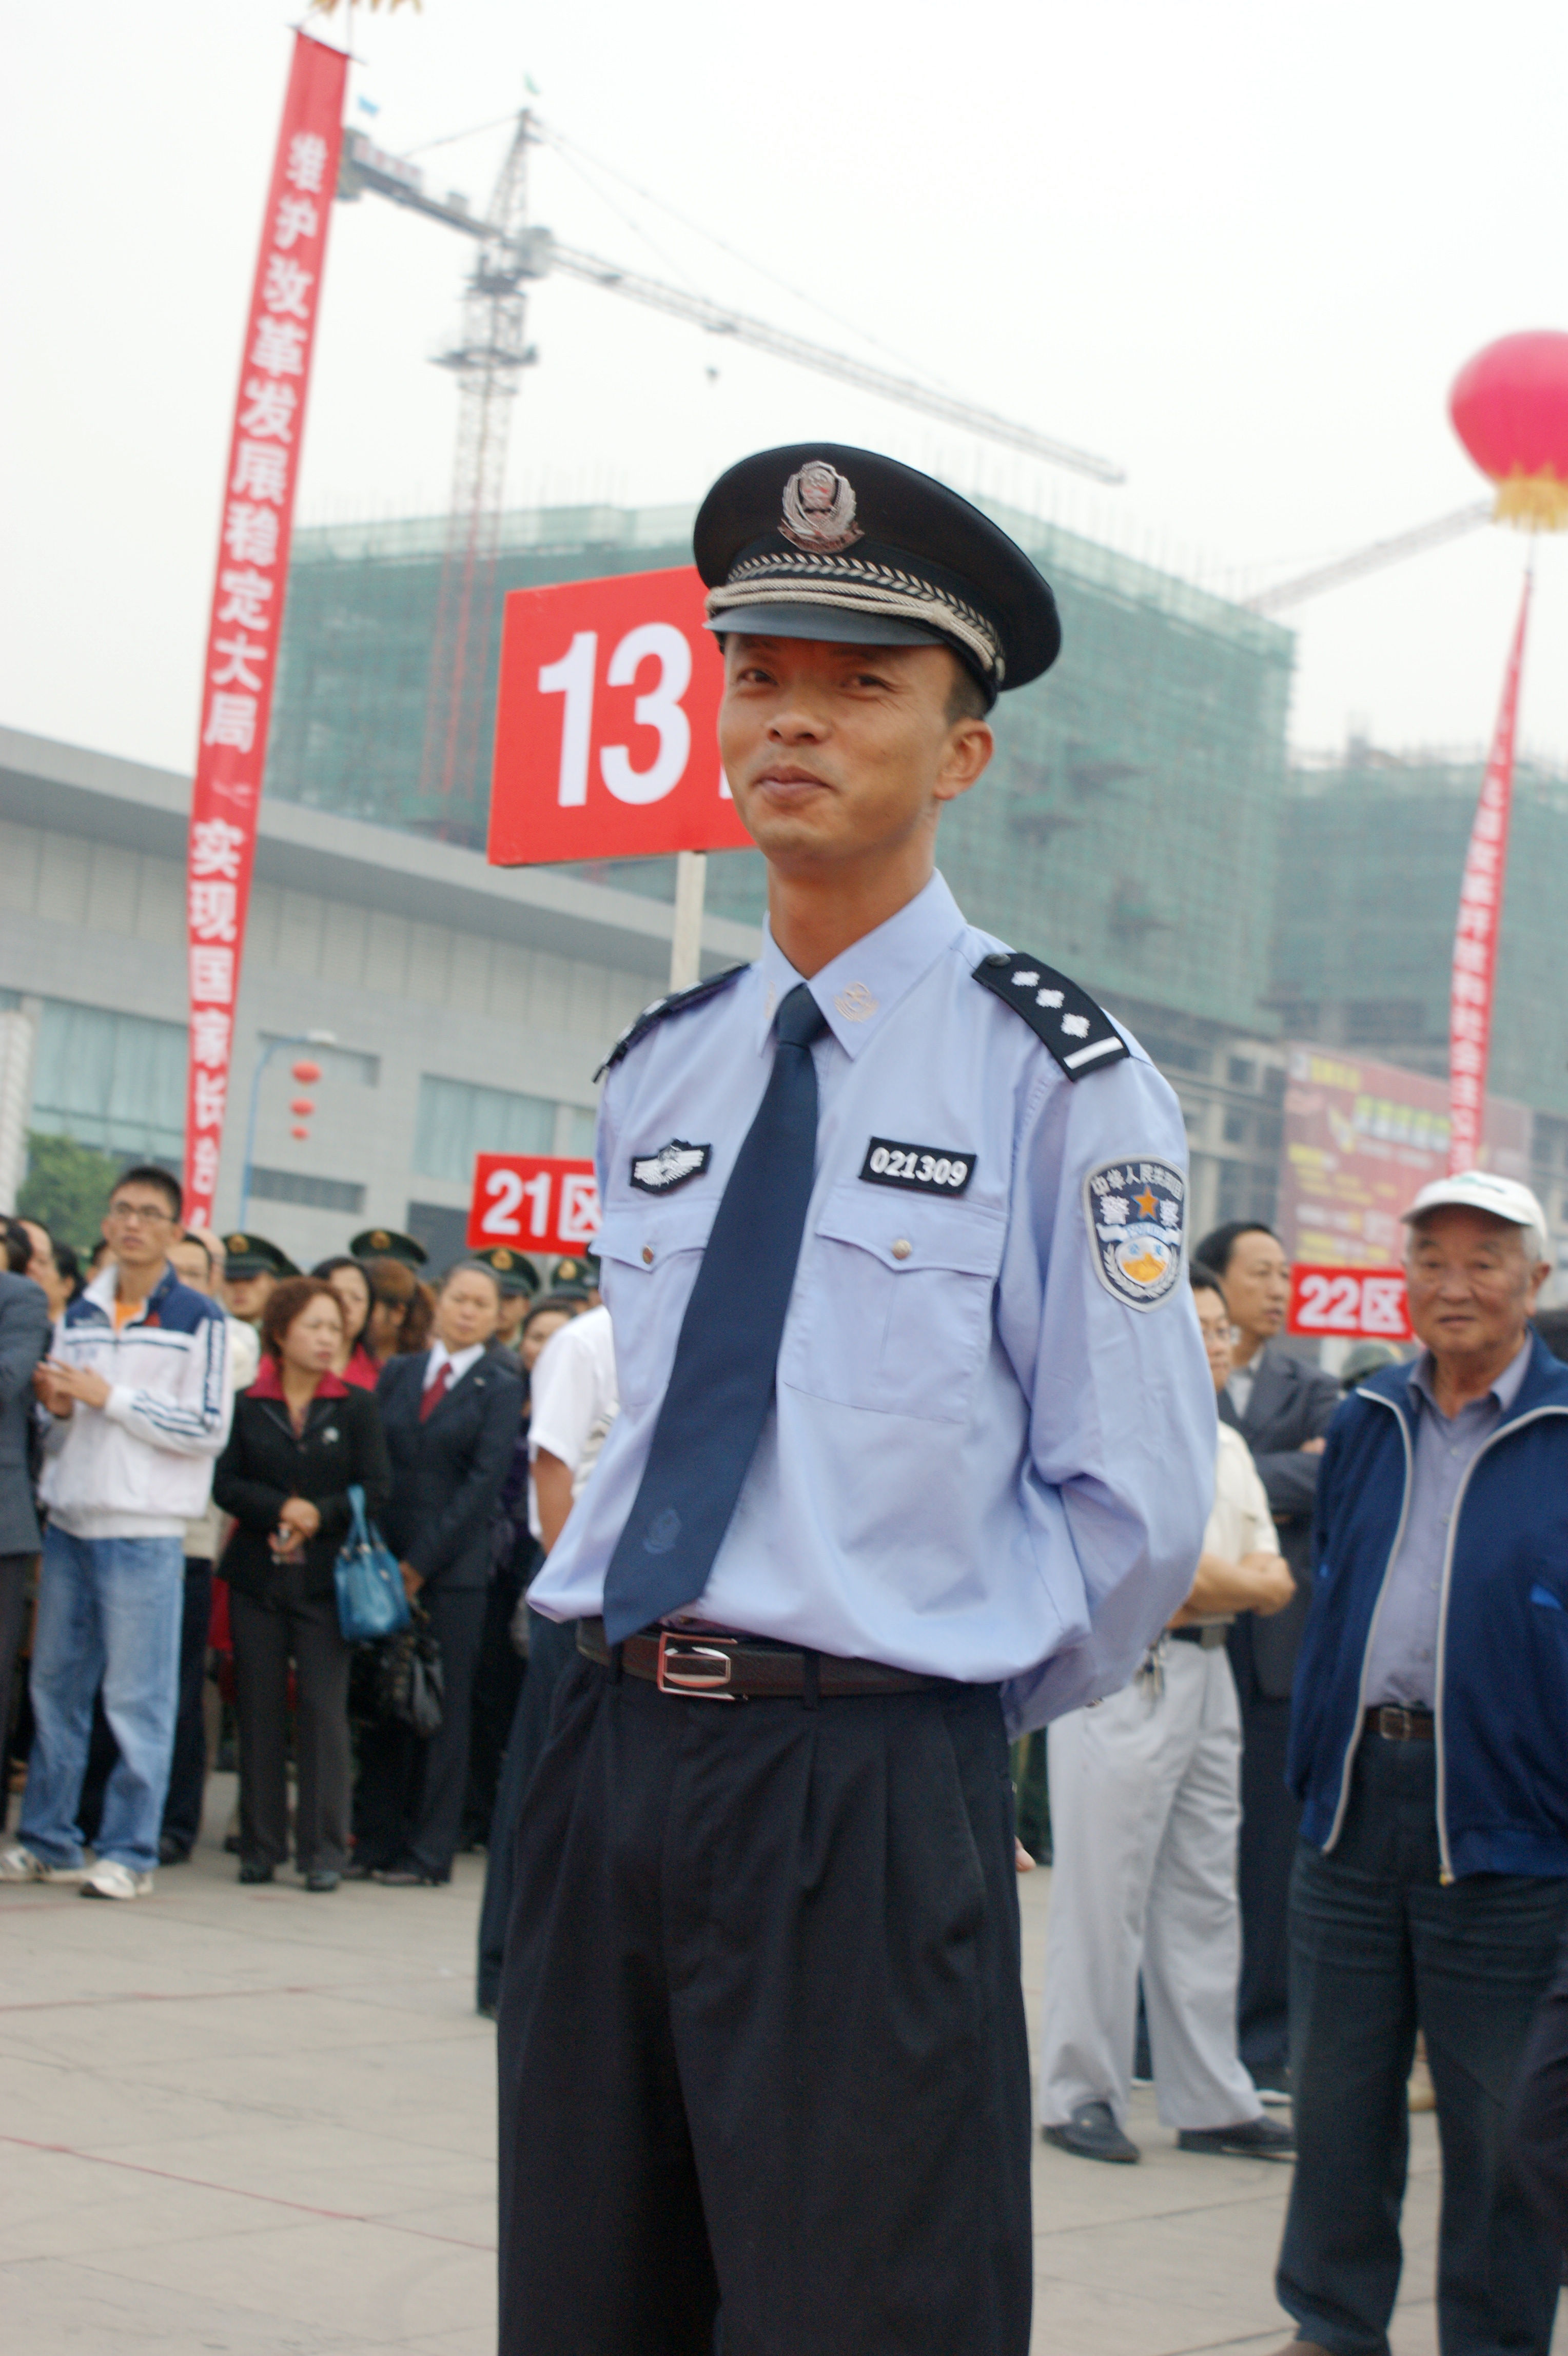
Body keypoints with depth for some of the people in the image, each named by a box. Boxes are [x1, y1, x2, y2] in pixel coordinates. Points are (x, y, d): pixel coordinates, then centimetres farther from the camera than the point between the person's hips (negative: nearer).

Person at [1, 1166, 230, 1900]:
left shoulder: (198, 1319, -2)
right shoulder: (78, 1315, 15)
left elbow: (208, 1429, -9)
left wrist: (110, 1398, -12)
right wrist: (59, 1409, -2)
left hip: (144, 1533, -6)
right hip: (69, 1523, 6)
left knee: (136, 1699, -4)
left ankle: (130, 1852, 2)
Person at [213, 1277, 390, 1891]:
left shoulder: (356, 1407, 5)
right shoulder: (246, 1405, 6)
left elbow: (376, 1490, 1)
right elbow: (225, 1483, 0)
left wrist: (320, 1516, -12)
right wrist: (281, 1510, -14)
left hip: (327, 1579, -1)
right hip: (257, 1578, 1)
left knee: (323, 1707, -5)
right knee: (259, 1708, 3)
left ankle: (325, 1849, 0)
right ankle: (261, 1845, 12)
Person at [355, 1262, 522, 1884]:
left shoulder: (500, 1389, 2)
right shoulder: (397, 1375, 13)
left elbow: (485, 1479, -6)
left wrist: (422, 1560, -10)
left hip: (454, 1570, -3)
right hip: (386, 1564, 3)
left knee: (443, 1708, -1)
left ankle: (429, 1850, 4)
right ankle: (375, 1838, 13)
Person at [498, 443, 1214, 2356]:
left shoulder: (1056, 1073, -6)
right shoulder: (655, 1069, 12)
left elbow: (1138, 1503, -5)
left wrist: (970, 1713, 3)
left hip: (869, 1800, -5)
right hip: (607, 1750, 6)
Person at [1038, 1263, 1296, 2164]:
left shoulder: (1228, 1446, 18)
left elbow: (1275, 1582, 12)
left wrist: (1211, 1584, -8)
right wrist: (1238, 1583, -4)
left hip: (1209, 1673, 8)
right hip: (1126, 1675, -8)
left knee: (1206, 1894, 11)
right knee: (1106, 1894, -3)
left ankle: (1212, 2101, 17)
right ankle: (1084, 2096, 7)